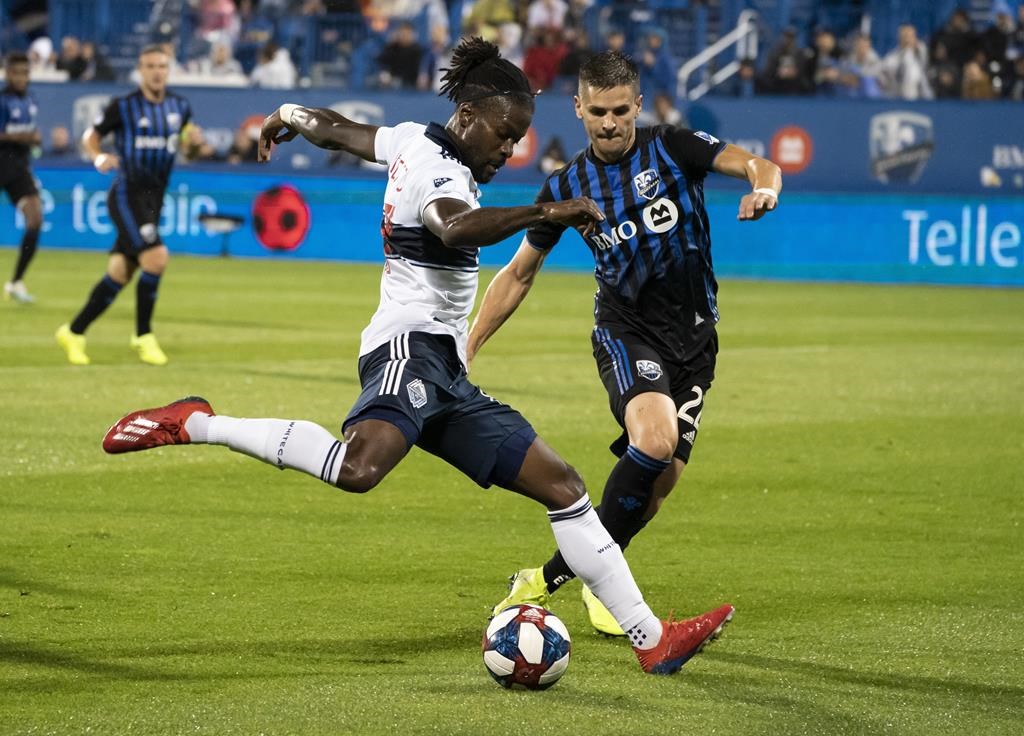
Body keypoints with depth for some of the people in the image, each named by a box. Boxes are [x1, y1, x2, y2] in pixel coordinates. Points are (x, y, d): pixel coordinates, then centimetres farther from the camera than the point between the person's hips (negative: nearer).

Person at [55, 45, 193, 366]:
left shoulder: (179, 107, 8)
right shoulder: (123, 107, -5)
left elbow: (183, 136, 25)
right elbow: (90, 137, 4)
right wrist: (98, 157, -17)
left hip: (155, 197, 6)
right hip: (127, 194, -6)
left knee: (119, 273, 8)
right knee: (156, 258, -22)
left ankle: (74, 332, 20)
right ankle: (143, 336, -9)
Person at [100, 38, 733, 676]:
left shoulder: (413, 140, 19)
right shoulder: (438, 166, -10)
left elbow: (335, 129, 37)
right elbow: (455, 226, -34)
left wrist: (287, 116, 57)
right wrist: (546, 212, -37)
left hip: (445, 374, 11)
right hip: (412, 344, -11)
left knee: (562, 484, 7)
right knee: (358, 467, -39)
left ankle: (652, 639, 6)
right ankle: (195, 425, -21)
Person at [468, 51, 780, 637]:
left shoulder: (672, 148, -4)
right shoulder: (566, 188, 1)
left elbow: (754, 164, -18)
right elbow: (519, 274, 11)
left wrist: (763, 187, -42)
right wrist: (467, 347, 5)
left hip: (694, 336, 2)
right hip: (626, 330, -2)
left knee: (661, 478, -4)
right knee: (654, 440, -29)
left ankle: (554, 577, 13)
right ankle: (577, 575, -18)